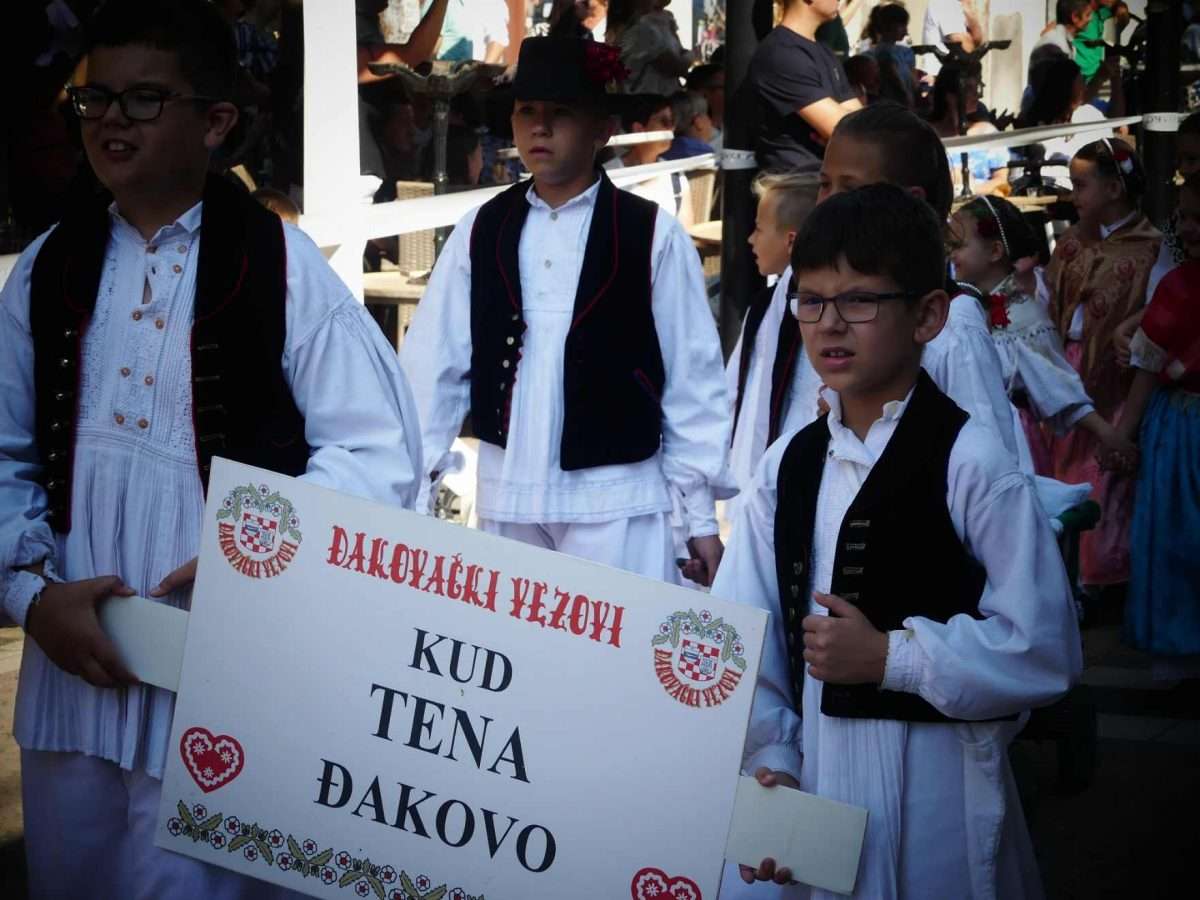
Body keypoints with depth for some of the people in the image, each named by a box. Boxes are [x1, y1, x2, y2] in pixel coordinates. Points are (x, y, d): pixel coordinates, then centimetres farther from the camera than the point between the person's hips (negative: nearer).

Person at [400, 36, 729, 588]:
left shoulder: (652, 235, -4)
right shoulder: (480, 232, 5)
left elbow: (693, 379, -1)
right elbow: (434, 367, 4)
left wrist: (701, 516, -1)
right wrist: (410, 496, -1)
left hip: (615, 499, -3)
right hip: (506, 497, 3)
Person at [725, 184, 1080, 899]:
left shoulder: (969, 461, -10)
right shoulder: (789, 466, 8)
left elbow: (1046, 650, -13)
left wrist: (891, 656, -14)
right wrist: (770, 760, -6)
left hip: (933, 782, -5)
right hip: (811, 770, 5)